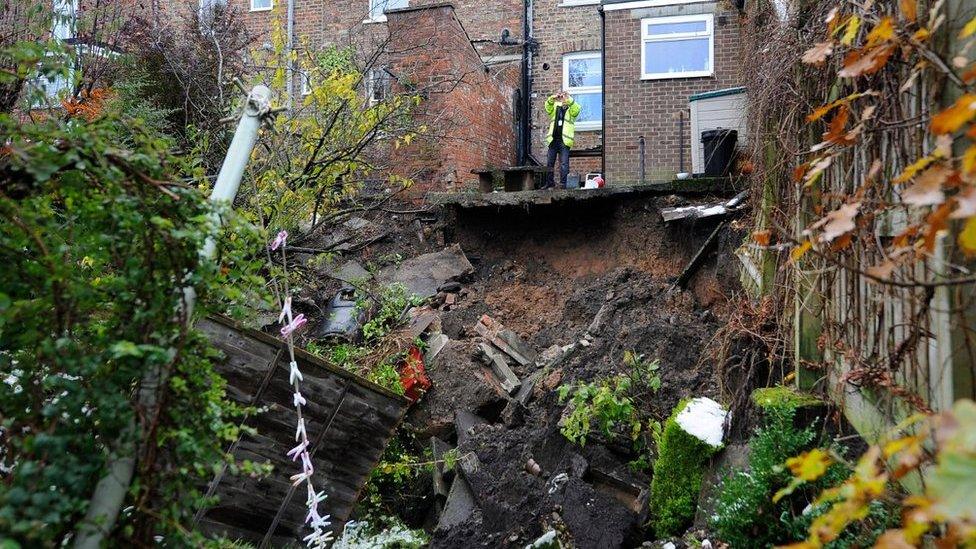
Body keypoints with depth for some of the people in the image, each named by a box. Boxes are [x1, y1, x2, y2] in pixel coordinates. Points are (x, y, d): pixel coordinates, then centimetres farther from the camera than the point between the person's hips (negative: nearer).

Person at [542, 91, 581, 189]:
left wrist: (567, 99, -27)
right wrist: (552, 98, -21)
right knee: (549, 163, 4)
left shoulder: (571, 110, 9)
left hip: (564, 140, -4)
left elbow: (576, 108, -13)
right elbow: (548, 107, -1)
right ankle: (549, 183, 10)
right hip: (553, 140, 4)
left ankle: (563, 183, -9)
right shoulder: (555, 108, 18)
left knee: (564, 163, -9)